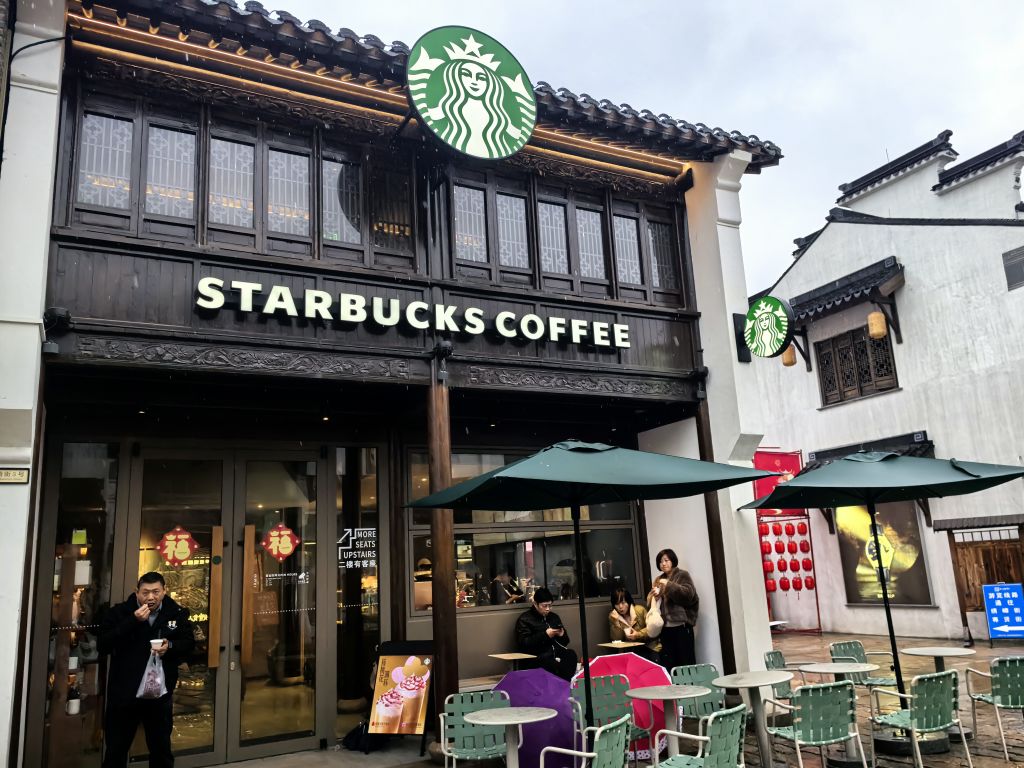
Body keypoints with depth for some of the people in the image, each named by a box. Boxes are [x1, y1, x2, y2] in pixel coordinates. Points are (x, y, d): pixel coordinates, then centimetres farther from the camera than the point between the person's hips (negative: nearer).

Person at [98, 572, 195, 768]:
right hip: (124, 692, -2)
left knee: (161, 748, 17)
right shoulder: (119, 612, -6)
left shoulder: (177, 613, -1)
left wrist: (170, 647, -16)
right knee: (116, 751, 10)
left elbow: (189, 643, 5)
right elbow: (103, 645, -16)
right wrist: (133, 621, -25)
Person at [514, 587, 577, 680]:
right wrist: (545, 635, -14)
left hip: (557, 651, 5)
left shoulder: (554, 617, 22)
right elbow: (523, 644, -9)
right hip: (539, 655, -5)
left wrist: (562, 635, 2)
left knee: (571, 654, -29)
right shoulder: (524, 619, 4)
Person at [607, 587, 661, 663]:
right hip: (630, 650, 1)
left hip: (649, 647, -1)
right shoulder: (612, 616, 0)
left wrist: (638, 634, -21)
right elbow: (616, 640, -4)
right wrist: (615, 622, -17)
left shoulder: (640, 610, -6)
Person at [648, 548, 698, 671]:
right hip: (665, 626, 5)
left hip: (681, 625, -5)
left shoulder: (682, 575, 1)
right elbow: (650, 601, 16)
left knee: (686, 661, -4)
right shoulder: (659, 579, 15)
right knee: (667, 662, 4)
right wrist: (654, 595, -5)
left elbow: (689, 593, -14)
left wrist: (669, 585, -20)